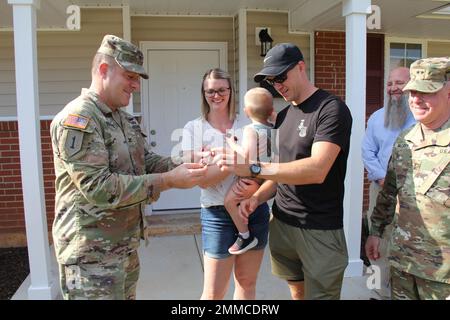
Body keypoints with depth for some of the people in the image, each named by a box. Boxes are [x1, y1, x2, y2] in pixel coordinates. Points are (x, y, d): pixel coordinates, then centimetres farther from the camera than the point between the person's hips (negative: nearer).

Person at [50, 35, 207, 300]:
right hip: (91, 253, -9)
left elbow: (147, 161, 12)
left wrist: (182, 168, -7)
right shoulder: (77, 119, -18)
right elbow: (98, 187, -25)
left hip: (126, 246, 9)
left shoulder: (124, 119, 12)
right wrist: (168, 181, -25)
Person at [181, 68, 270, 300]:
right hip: (218, 213, -3)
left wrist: (255, 185, -17)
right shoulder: (194, 129, -2)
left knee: (247, 281, 17)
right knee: (214, 292, 5)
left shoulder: (247, 126, 4)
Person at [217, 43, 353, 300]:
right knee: (296, 292, 16)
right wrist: (258, 197, -3)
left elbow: (317, 170, -25)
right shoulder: (283, 116, 11)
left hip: (320, 230, -6)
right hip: (282, 223, 6)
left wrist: (253, 168, -28)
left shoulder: (332, 109, -13)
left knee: (319, 294, 4)